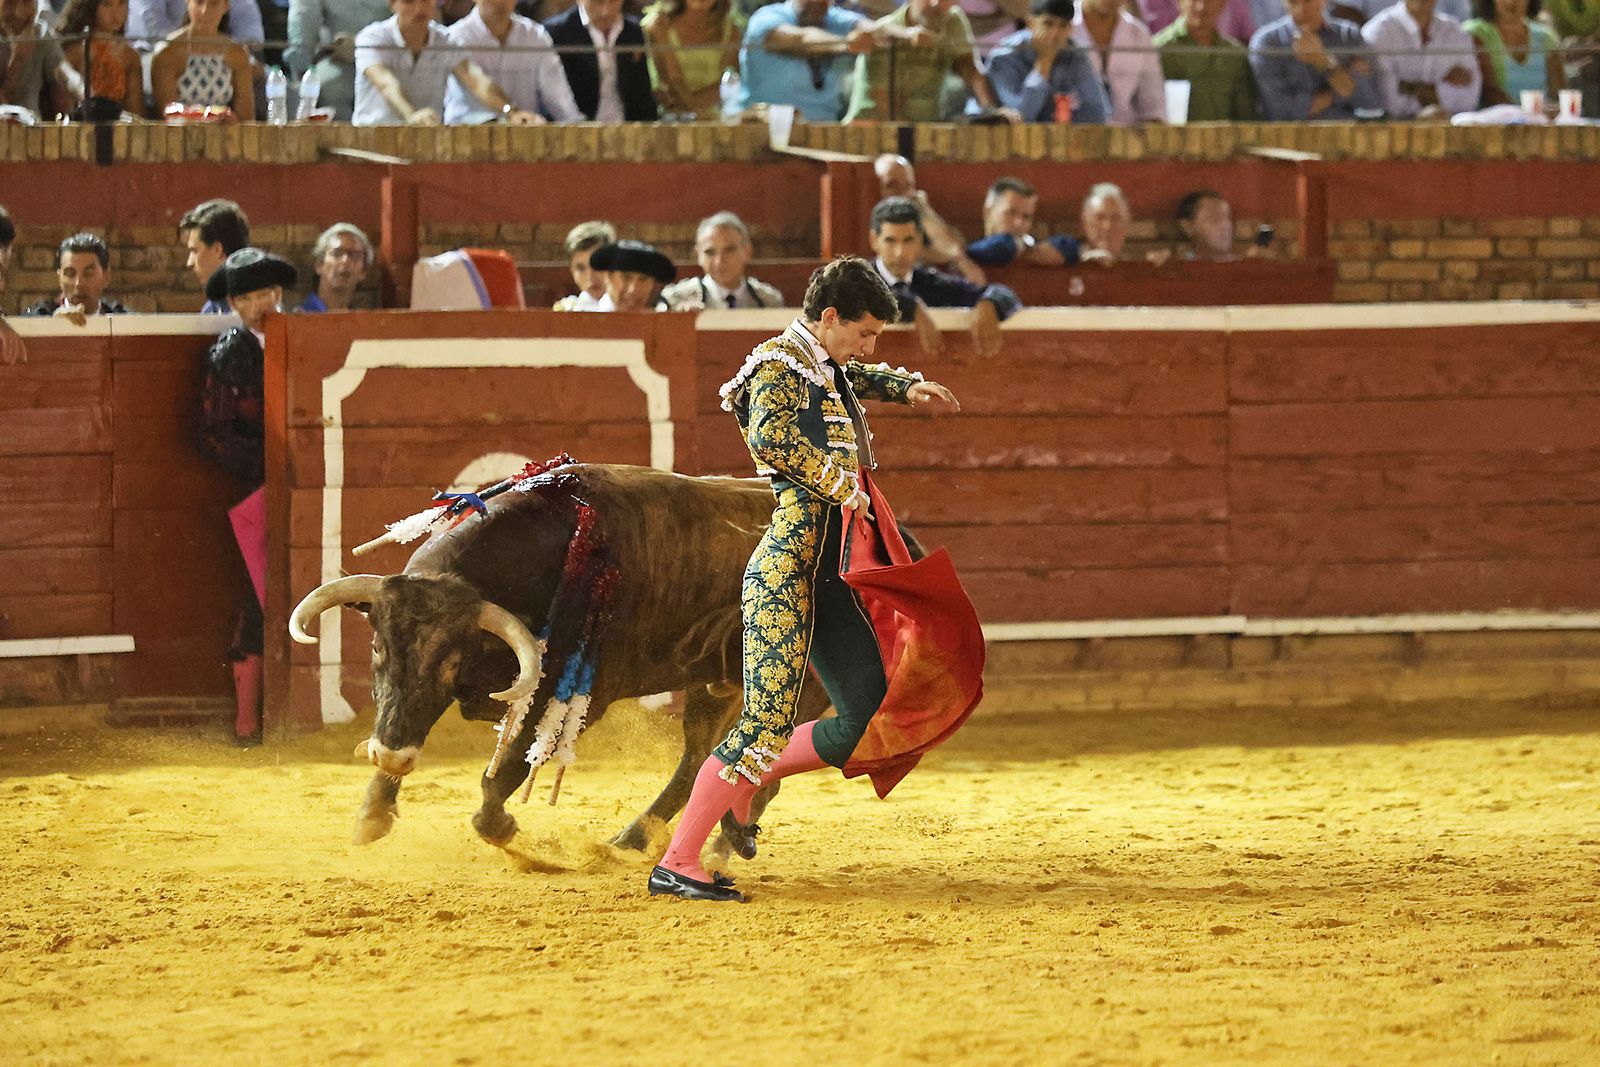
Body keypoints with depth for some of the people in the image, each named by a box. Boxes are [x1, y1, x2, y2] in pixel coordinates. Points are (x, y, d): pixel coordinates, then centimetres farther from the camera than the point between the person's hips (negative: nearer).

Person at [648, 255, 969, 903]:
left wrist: (908, 388, 29)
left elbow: (859, 379, 47)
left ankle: (737, 793, 20)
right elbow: (768, 436, -28)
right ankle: (676, 865, -12)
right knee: (767, 721, -15)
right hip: (788, 564, -10)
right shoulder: (782, 364, -7)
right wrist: (844, 485, -22)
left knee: (868, 718, 6)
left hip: (829, 576, 10)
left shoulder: (827, 369, 20)